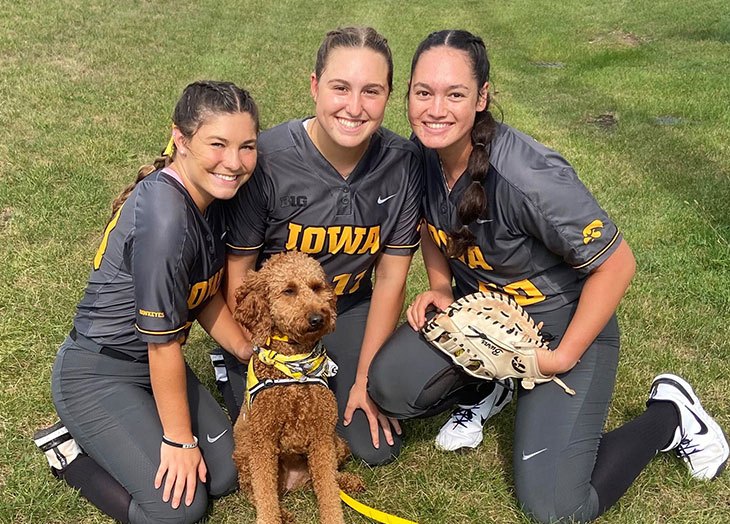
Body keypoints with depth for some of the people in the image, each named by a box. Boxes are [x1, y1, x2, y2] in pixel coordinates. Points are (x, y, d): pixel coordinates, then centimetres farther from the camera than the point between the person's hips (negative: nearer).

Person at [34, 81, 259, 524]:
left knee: (226, 475, 5)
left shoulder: (211, 196, -5)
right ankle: (71, 450, 12)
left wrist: (248, 350, 3)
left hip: (154, 366, 8)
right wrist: (180, 438, -15)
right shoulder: (164, 216, -32)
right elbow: (163, 342, -25)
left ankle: (101, 439, 22)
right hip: (96, 375, -8)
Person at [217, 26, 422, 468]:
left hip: (348, 308, 3)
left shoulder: (403, 163, -18)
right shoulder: (267, 158, -26)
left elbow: (391, 280, -9)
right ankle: (230, 365, 22)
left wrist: (364, 377, -6)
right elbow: (238, 271, -14)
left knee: (378, 446, -1)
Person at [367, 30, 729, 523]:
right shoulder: (423, 151, -12)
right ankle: (489, 383, 15)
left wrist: (563, 358, -19)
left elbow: (617, 263, -24)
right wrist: (440, 287, -4)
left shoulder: (530, 178, -33)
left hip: (563, 326, -5)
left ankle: (669, 413, 13)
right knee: (392, 384, -17)